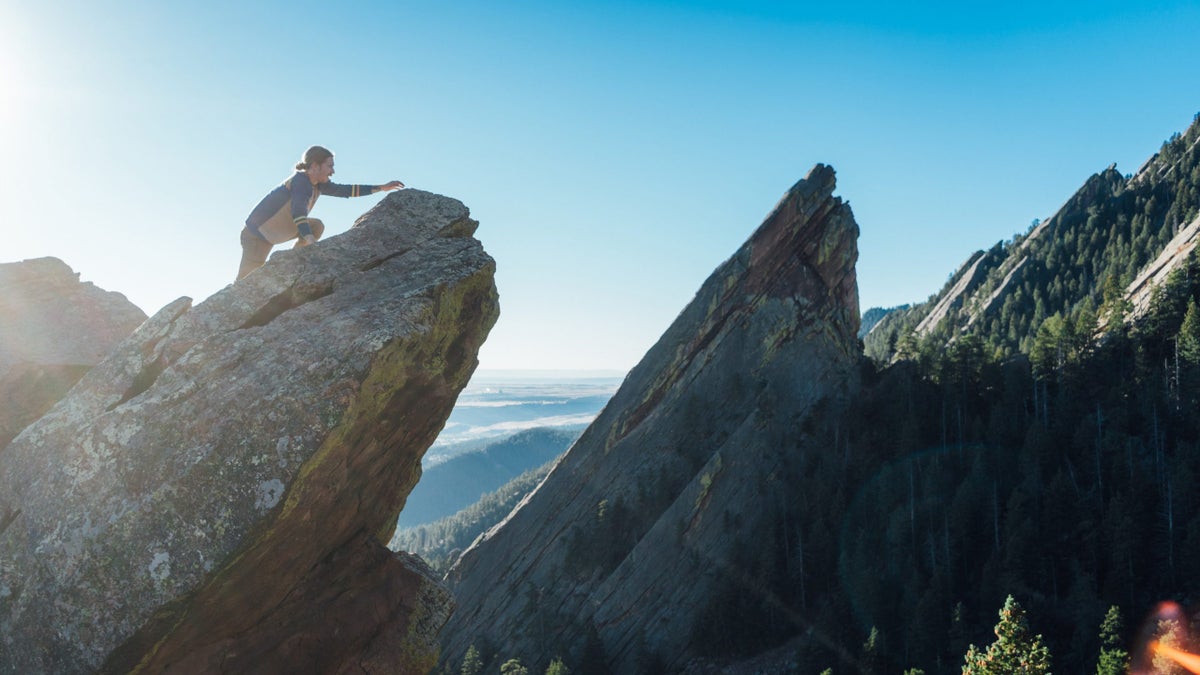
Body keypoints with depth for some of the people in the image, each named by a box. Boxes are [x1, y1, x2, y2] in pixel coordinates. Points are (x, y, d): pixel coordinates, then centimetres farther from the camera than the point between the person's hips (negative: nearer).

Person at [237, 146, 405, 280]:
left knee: (317, 226, 0)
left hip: (272, 231, 9)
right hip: (256, 233, -9)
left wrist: (381, 187, 4)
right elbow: (298, 213, -41)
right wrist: (312, 242, -54)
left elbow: (344, 190, 7)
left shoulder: (317, 184, 1)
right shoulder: (301, 182, -26)